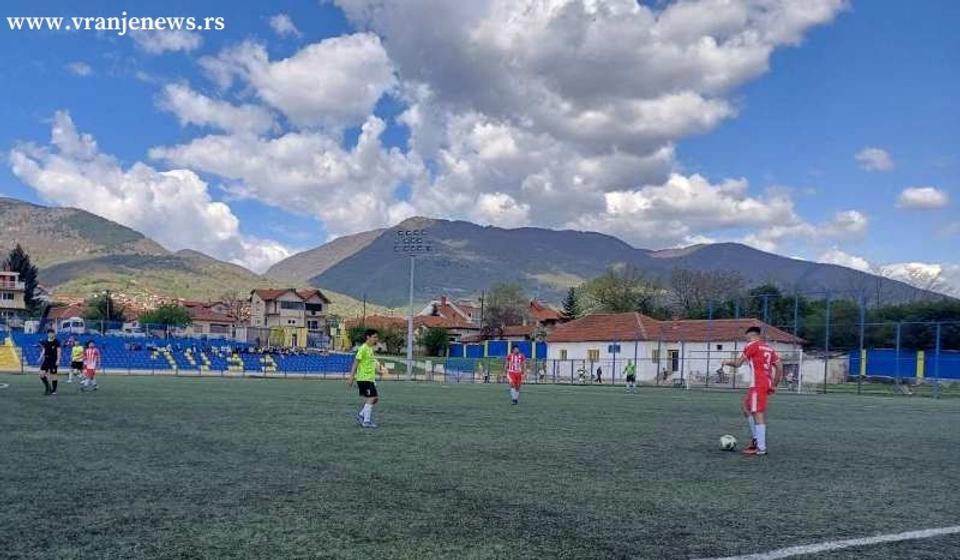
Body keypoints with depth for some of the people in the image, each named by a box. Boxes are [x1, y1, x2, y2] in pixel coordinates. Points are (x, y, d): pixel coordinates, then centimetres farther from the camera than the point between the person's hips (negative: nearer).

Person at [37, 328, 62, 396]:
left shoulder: (56, 342, -6)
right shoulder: (45, 342, 7)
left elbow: (58, 351, -8)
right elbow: (43, 351, 15)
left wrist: (58, 360, -16)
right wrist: (41, 358, 3)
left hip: (54, 361, -4)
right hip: (46, 360, 4)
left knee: (53, 375, 1)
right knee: (42, 374, -8)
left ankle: (54, 390, 11)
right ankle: (47, 386, 10)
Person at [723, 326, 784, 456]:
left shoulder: (752, 345, -2)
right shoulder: (769, 348, 20)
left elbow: (738, 364, -1)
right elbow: (779, 366, 16)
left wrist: (728, 362, 19)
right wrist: (774, 385, 18)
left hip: (758, 384, -9)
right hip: (767, 383, 9)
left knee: (758, 414, -8)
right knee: (746, 407, 20)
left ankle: (761, 448, -9)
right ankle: (756, 438, 16)